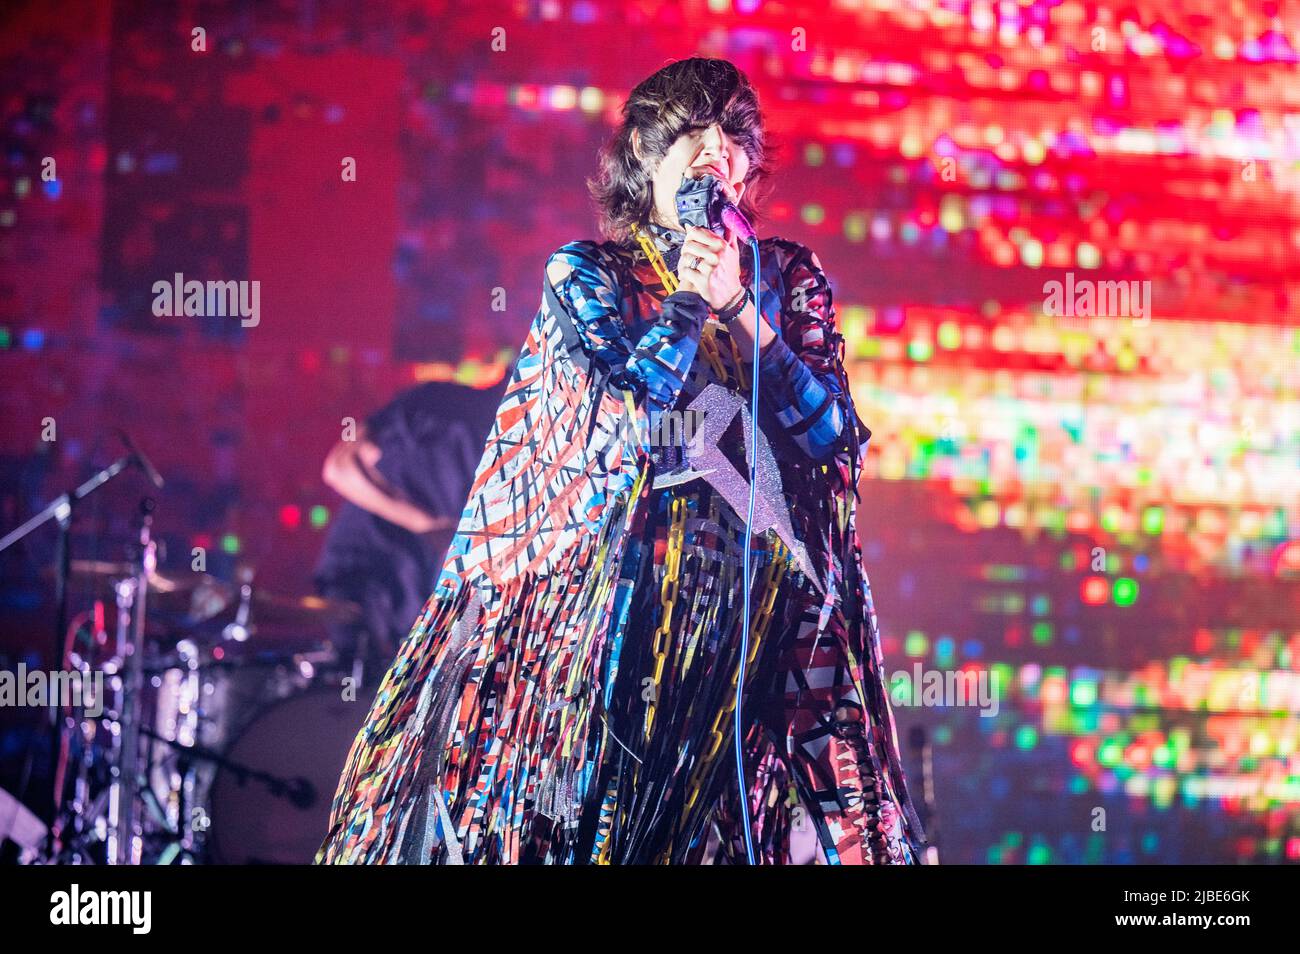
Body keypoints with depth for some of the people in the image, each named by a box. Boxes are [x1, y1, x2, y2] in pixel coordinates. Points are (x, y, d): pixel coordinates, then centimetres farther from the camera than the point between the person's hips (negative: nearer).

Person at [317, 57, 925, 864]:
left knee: (751, 814, -3)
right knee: (582, 802, -6)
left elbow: (833, 433, -1)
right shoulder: (584, 274, 5)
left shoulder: (789, 277, 11)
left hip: (759, 600, 2)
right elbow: (619, 423, -9)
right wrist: (689, 299, -8)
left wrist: (738, 307, -7)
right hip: (605, 589, -2)